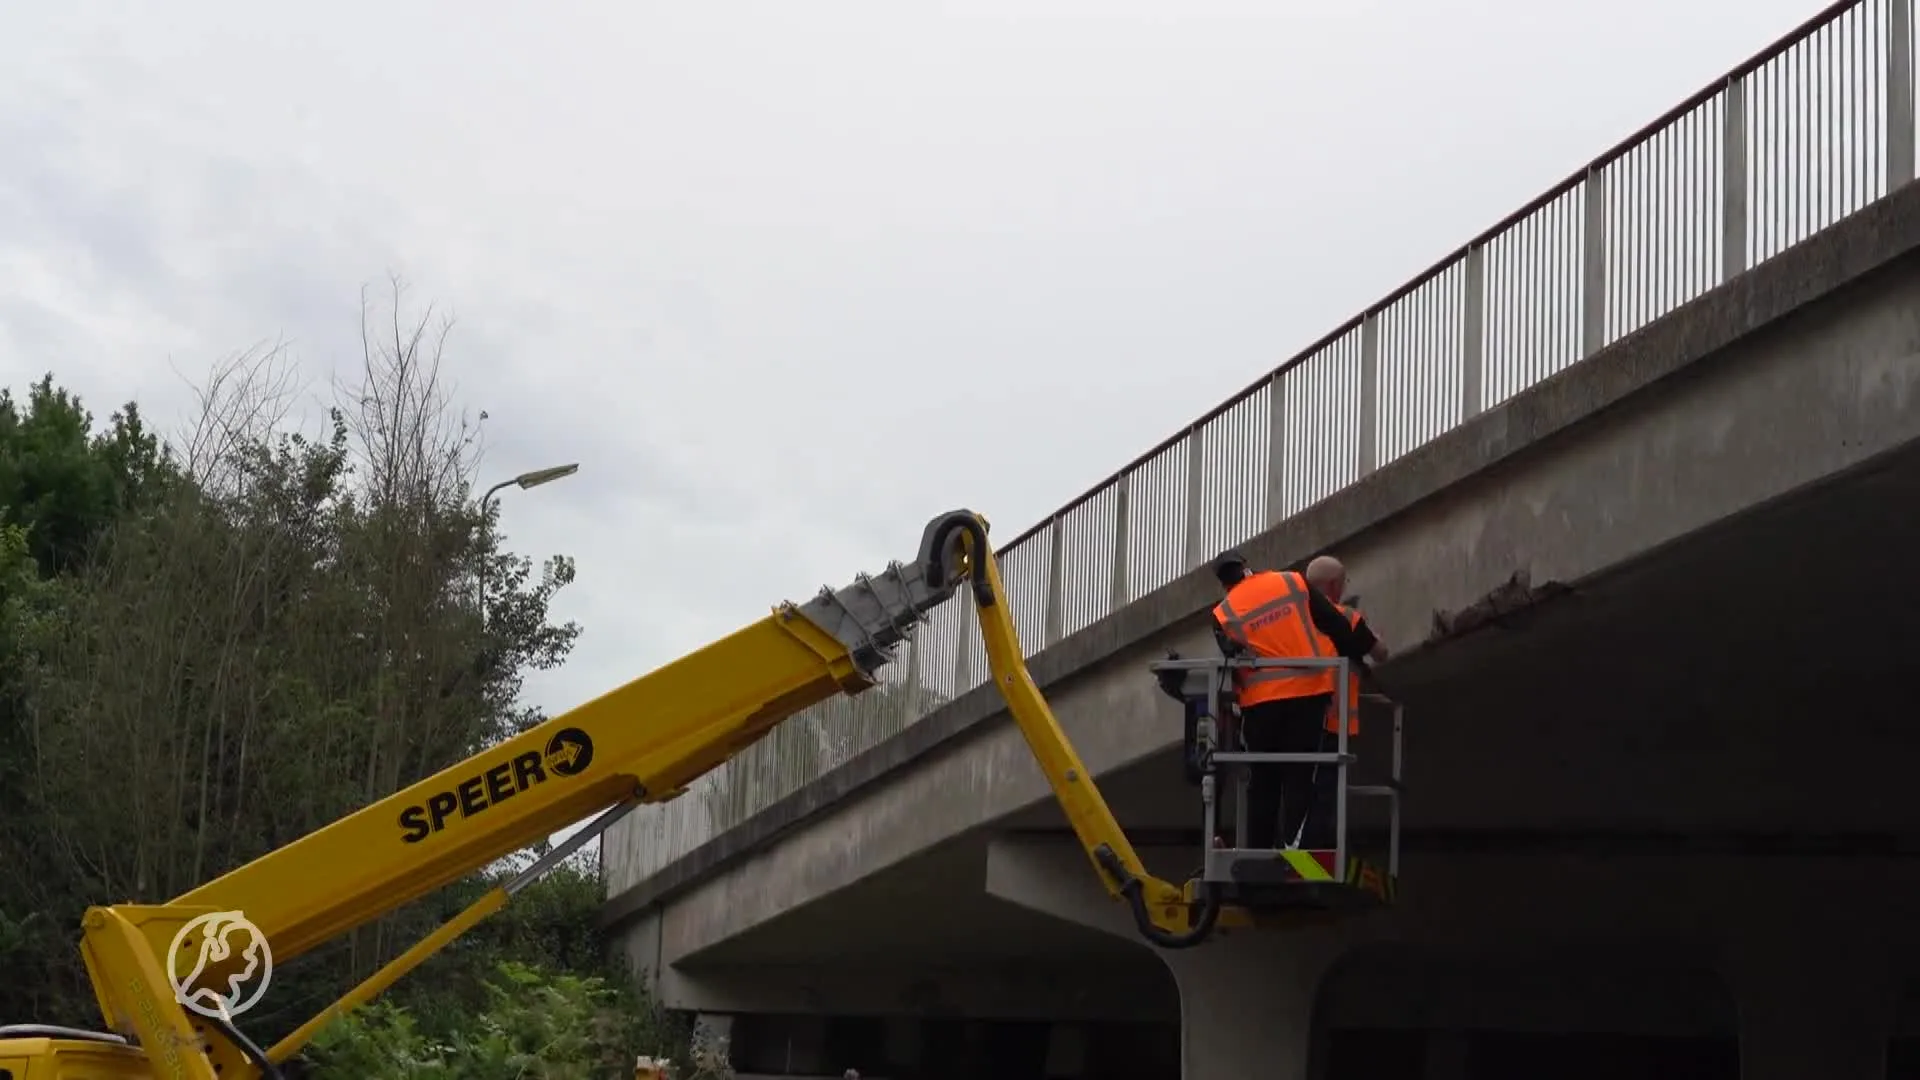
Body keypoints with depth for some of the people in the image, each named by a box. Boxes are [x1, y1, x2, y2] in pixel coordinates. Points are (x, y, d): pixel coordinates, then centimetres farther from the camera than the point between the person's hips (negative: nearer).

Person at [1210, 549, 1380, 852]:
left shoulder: (1223, 615, 3)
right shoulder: (1293, 582, 5)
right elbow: (1335, 624, 7)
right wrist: (1364, 647, 18)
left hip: (1260, 700, 0)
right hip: (1309, 693, 0)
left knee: (1262, 781, 12)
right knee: (1299, 776, 1)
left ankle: (1258, 851, 13)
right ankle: (1291, 842, -10)